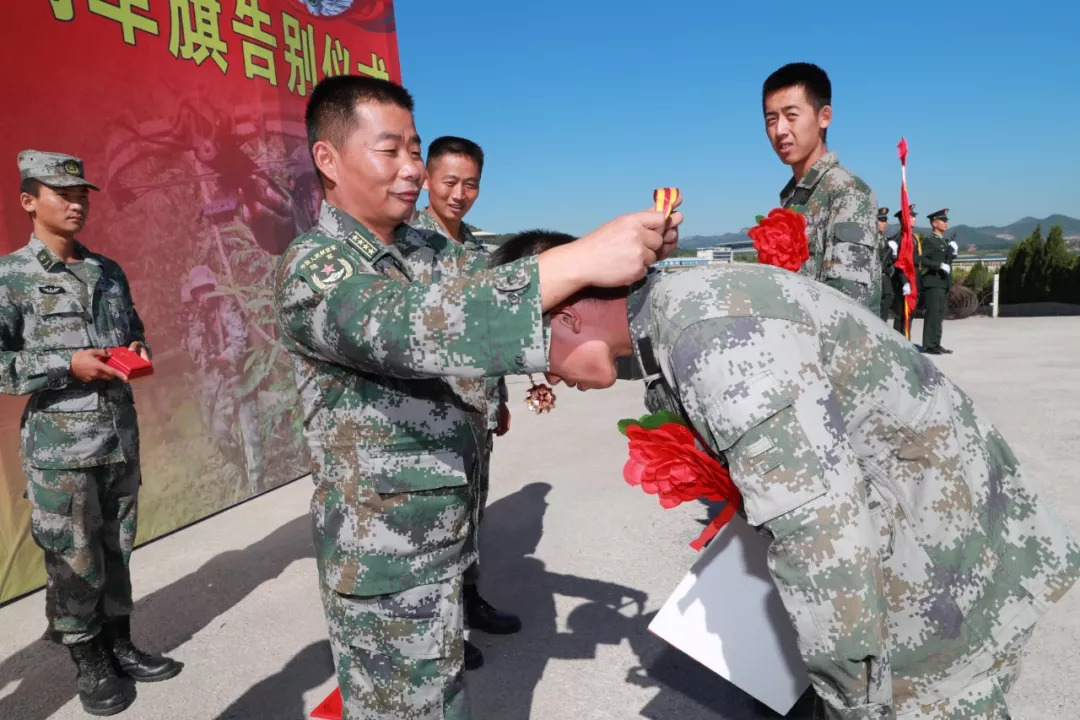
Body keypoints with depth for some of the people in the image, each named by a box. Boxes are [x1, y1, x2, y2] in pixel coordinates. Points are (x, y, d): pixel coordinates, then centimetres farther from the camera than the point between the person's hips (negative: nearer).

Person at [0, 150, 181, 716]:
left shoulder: (109, 272, 11)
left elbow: (134, 331, 22)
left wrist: (136, 350, 0)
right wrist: (67, 366, -18)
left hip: (122, 435, 5)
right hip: (60, 445, -5)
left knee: (117, 549, 14)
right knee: (73, 559, 5)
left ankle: (119, 645, 30)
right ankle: (89, 665, 22)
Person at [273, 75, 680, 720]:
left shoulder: (430, 250, 7)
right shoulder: (311, 269, -18)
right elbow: (408, 327, -36)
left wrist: (631, 254, -13)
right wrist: (580, 258, -40)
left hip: (443, 537, 7)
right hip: (386, 557, -7)